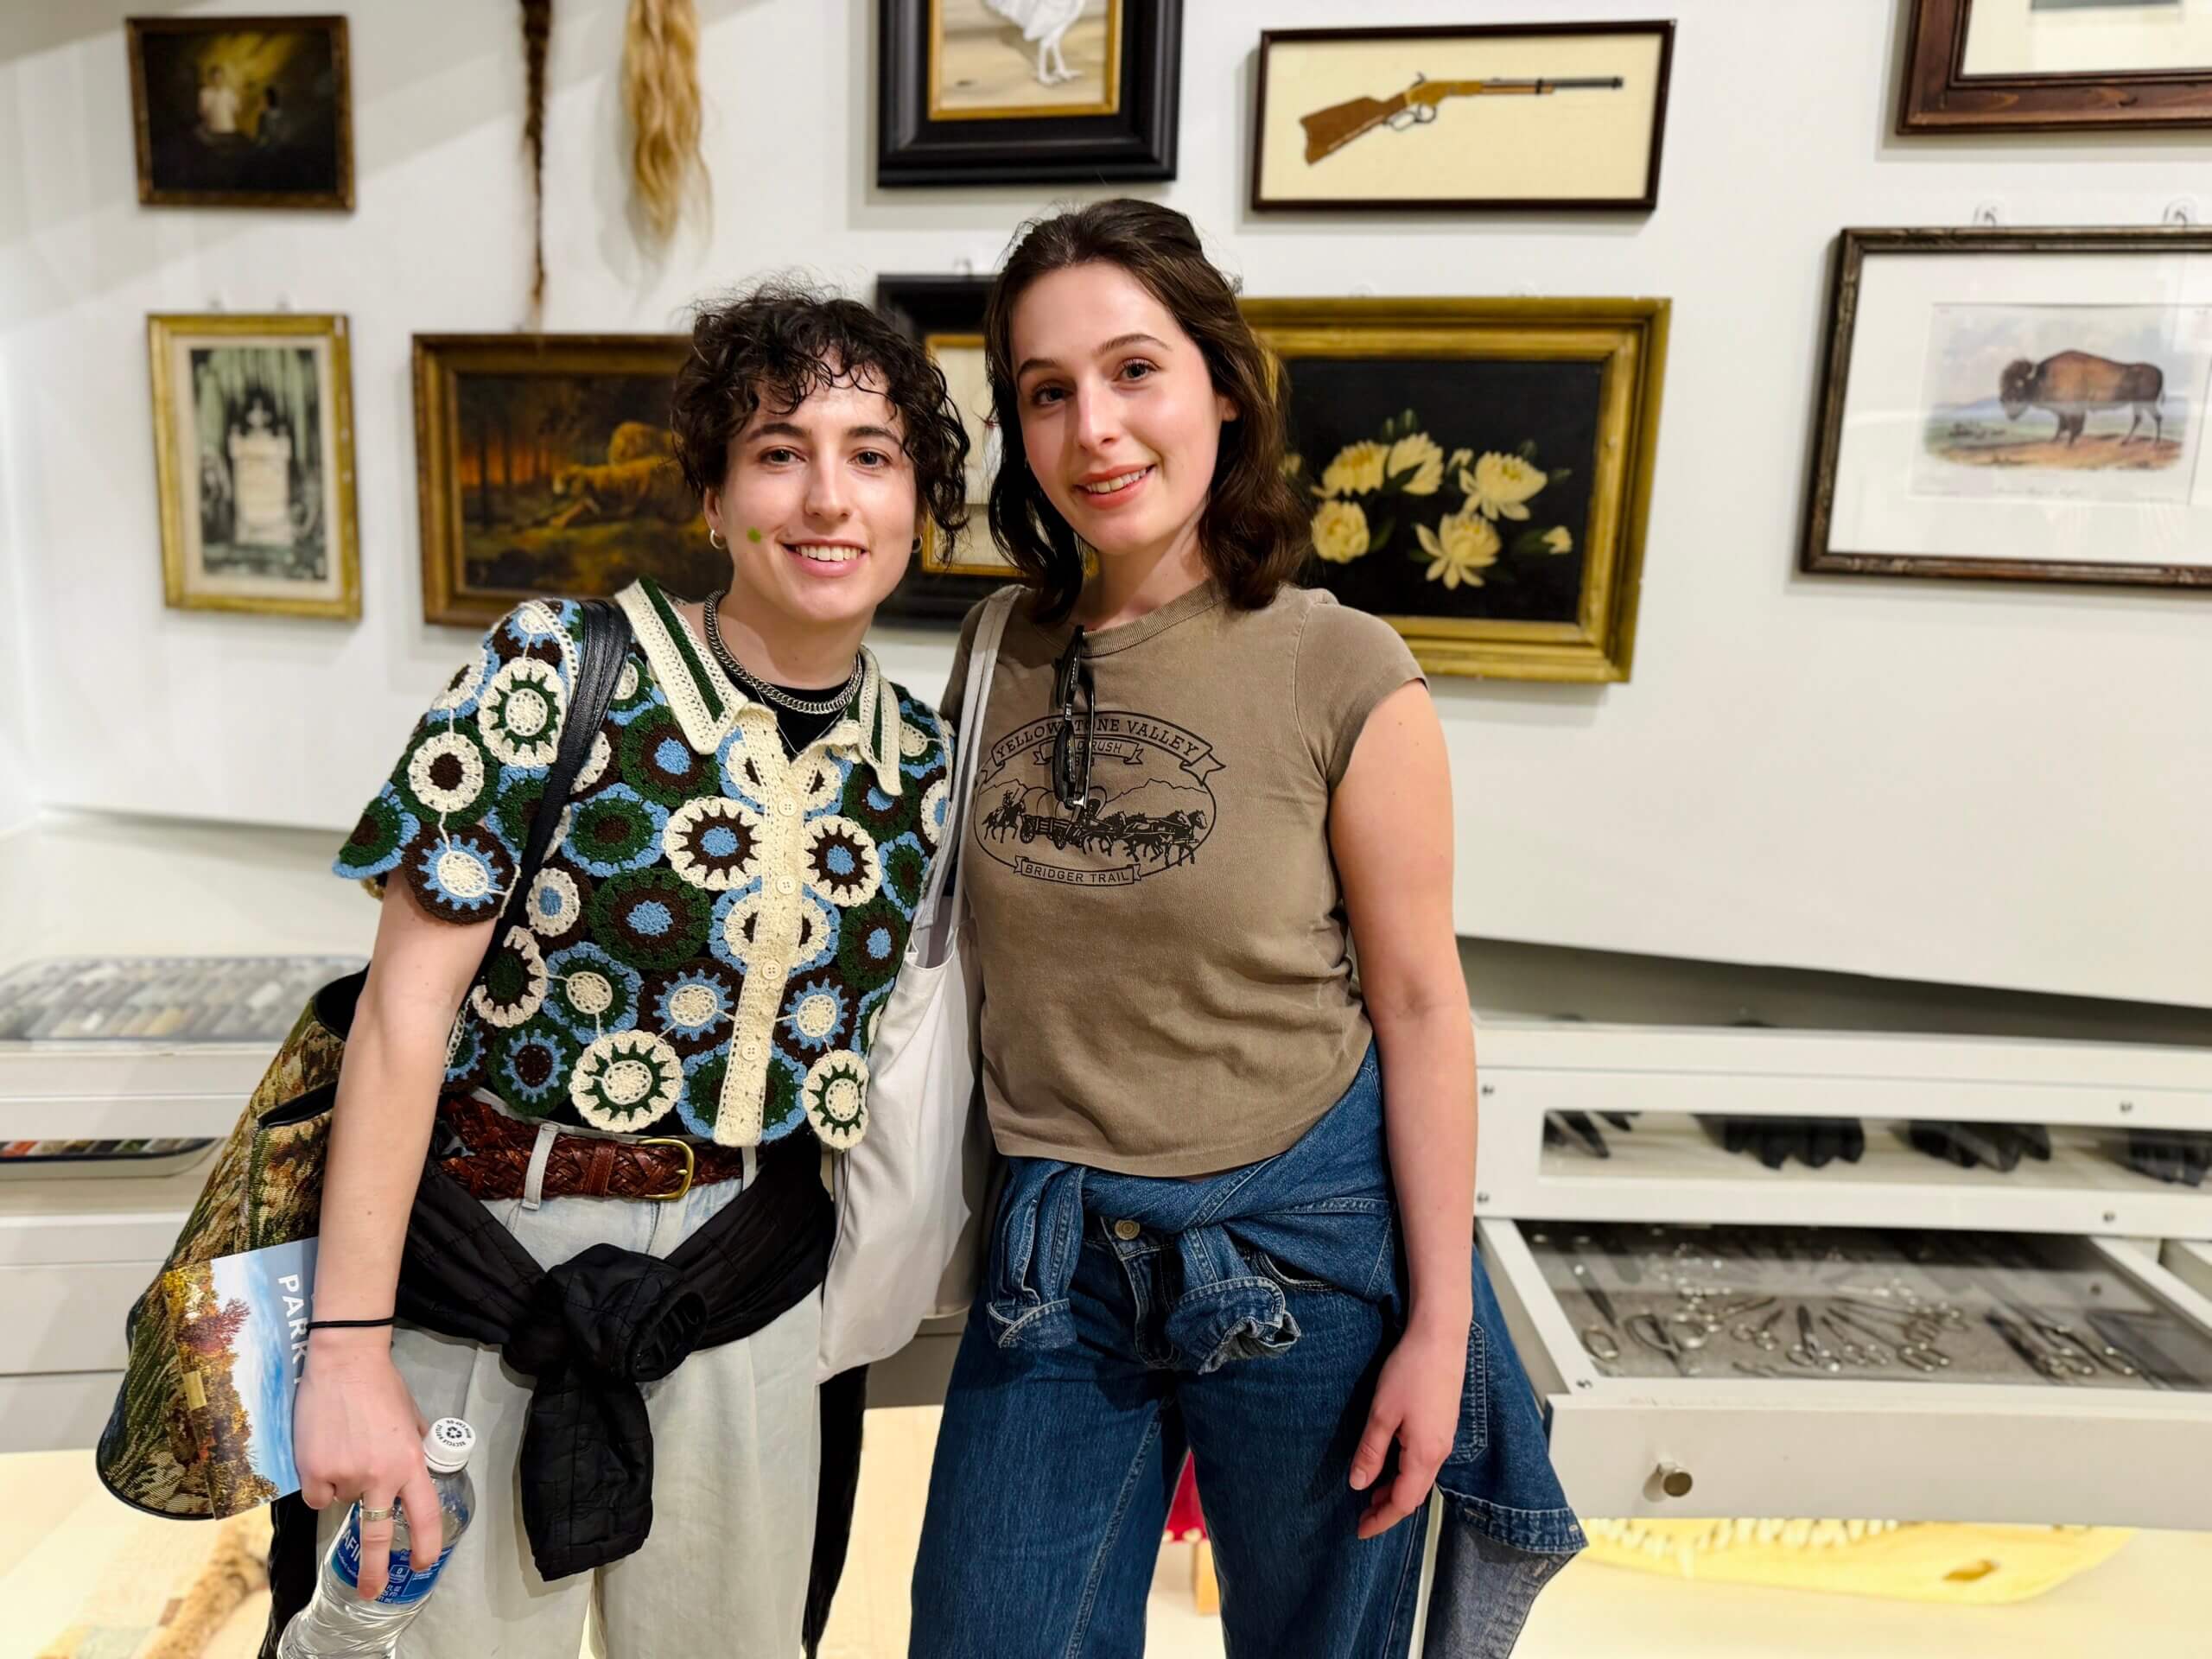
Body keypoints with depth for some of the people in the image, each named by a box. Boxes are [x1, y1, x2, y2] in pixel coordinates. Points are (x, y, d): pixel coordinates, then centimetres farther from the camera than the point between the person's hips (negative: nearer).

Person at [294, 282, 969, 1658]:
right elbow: (409, 1000, -13)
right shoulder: (561, 669, -13)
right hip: (493, 1245, -3)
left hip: (744, 1277, 4)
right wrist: (349, 1347, -13)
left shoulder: (917, 762, 0)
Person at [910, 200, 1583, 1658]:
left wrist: (1439, 1326, -7)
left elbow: (1420, 1005, -9)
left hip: (1302, 1241, -3)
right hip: (1057, 1250, 4)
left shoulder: (1343, 677, -13)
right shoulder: (997, 660, 0)